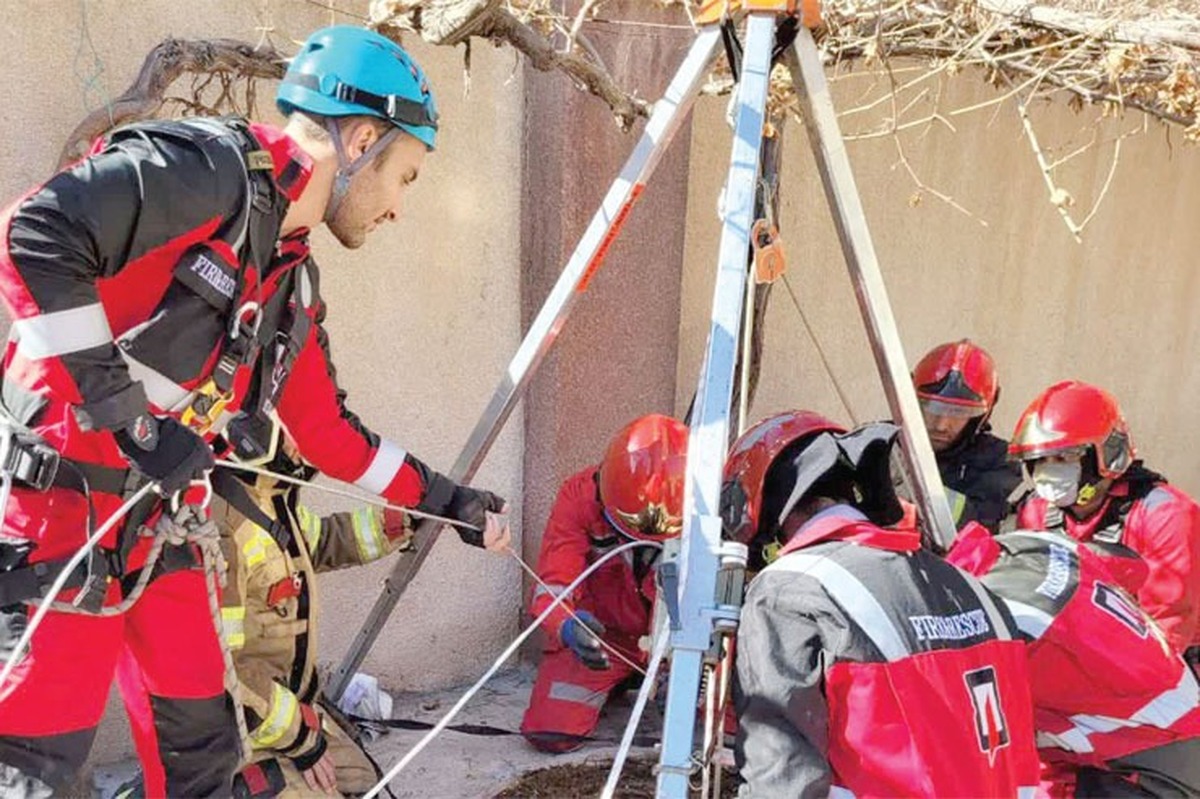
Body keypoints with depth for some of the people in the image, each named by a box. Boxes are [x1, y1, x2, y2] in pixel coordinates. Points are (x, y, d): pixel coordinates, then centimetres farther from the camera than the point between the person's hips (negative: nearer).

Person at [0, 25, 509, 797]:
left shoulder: (294, 279, 12)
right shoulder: (211, 168, -15)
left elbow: (327, 429, 18)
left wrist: (445, 499, 19)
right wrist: (125, 410, -25)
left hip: (160, 517, 9)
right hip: (66, 494, -8)